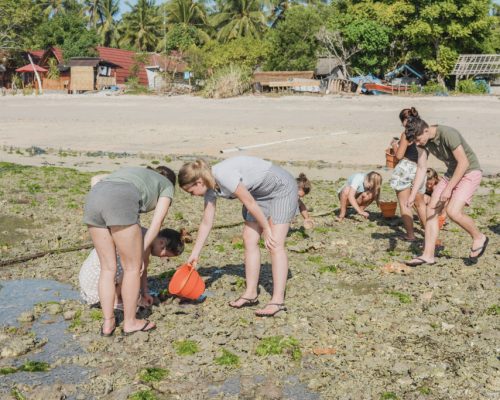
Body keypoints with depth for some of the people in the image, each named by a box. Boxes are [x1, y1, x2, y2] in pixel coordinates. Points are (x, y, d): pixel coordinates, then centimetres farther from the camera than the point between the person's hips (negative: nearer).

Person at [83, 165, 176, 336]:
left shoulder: (134, 172, 42)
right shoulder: (167, 186, 28)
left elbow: (96, 179, 30)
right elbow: (156, 223, 13)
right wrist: (143, 252, 12)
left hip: (93, 200, 6)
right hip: (119, 205, -6)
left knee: (108, 267, 18)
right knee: (132, 267, 11)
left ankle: (108, 322, 22)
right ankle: (130, 322, 22)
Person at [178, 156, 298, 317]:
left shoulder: (224, 175, -30)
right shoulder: (210, 188, -3)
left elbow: (250, 203, -24)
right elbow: (206, 223, 5)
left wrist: (266, 229, -15)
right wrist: (195, 254, 9)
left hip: (281, 187, -9)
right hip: (260, 192, 9)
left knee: (275, 244, -15)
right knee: (249, 239, 2)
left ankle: (278, 300, -16)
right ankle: (251, 294, 9)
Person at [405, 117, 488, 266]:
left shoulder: (447, 134, -27)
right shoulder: (424, 141, -4)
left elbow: (464, 163, -25)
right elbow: (421, 168, 2)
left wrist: (448, 189, -24)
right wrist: (413, 194, -4)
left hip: (470, 172, -8)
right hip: (452, 173, 8)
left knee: (453, 211, -23)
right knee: (431, 210, -2)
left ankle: (478, 238, 4)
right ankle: (428, 255, 3)